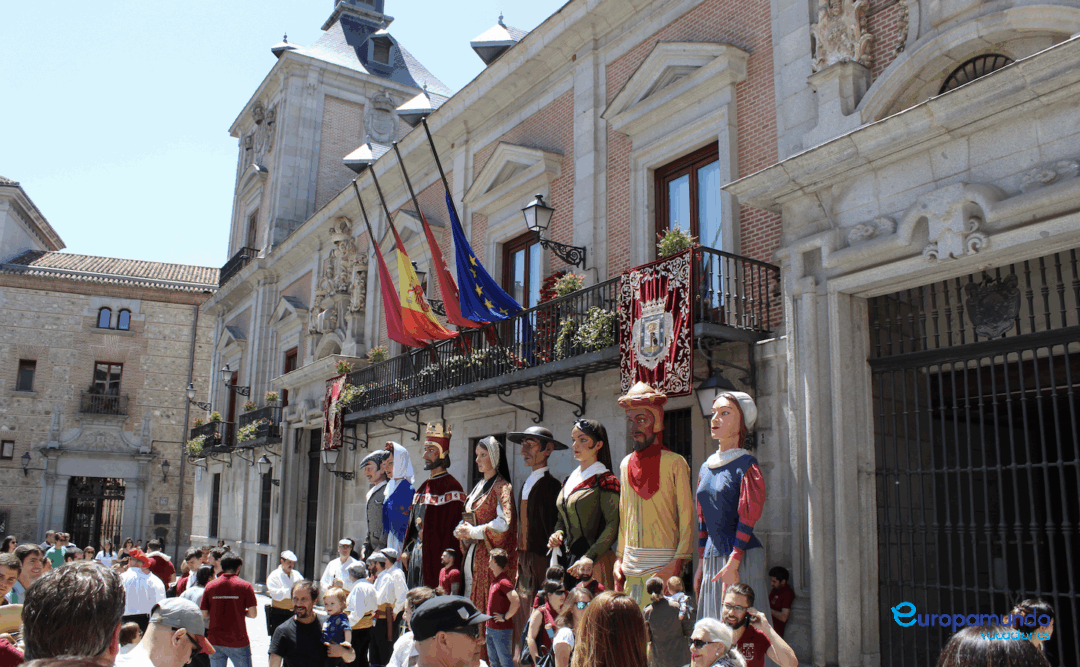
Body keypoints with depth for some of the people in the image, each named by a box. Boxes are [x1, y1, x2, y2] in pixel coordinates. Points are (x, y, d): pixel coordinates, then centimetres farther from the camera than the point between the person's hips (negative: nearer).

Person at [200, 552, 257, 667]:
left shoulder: (210, 586, 0)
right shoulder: (245, 586, -7)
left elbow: (204, 614, 1)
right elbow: (253, 614, -10)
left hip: (215, 640, 3)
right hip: (238, 641, -3)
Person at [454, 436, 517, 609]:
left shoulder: (501, 487, -8)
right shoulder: (479, 485, 18)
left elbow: (504, 522, -19)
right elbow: (468, 517, 23)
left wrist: (473, 532, -14)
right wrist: (460, 530, 2)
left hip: (490, 555, -8)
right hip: (471, 553, 8)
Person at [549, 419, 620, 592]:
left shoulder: (606, 480, -6)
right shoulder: (569, 480, 16)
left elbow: (613, 525, -13)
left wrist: (590, 557, -23)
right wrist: (558, 533, 3)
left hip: (595, 563, -6)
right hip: (568, 561, 7)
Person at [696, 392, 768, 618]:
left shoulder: (746, 465, -6)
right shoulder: (706, 468, 14)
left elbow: (748, 519, -12)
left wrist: (733, 565, -17)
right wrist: (701, 565, 16)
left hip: (742, 557, -6)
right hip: (712, 558, 7)